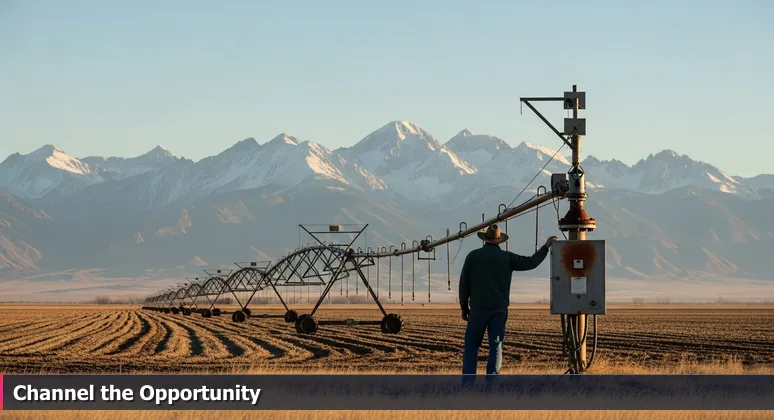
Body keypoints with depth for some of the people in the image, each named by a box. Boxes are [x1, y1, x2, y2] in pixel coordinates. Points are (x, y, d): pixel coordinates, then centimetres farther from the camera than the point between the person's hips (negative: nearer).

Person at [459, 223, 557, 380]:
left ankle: (468, 380, -4)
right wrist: (546, 246, 11)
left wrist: (464, 307, 11)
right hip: (499, 309, 1)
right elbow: (531, 262, 1)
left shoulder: (473, 256, 1)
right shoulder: (506, 257, 1)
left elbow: (464, 283, 2)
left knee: (472, 345, 7)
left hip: (478, 308, -1)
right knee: (496, 346, 3)